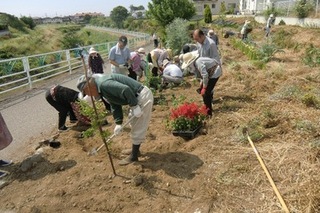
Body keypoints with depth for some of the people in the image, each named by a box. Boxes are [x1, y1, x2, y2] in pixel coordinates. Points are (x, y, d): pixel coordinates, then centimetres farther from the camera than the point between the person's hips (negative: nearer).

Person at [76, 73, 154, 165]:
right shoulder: (102, 89, 11)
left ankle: (133, 156, 17)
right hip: (138, 97, 11)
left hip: (143, 96, -11)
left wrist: (134, 106, -23)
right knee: (134, 125, 24)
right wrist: (118, 123, 7)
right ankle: (135, 149, 40)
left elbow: (126, 90, -31)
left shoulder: (103, 84, -21)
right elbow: (115, 106, 15)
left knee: (138, 128, 2)